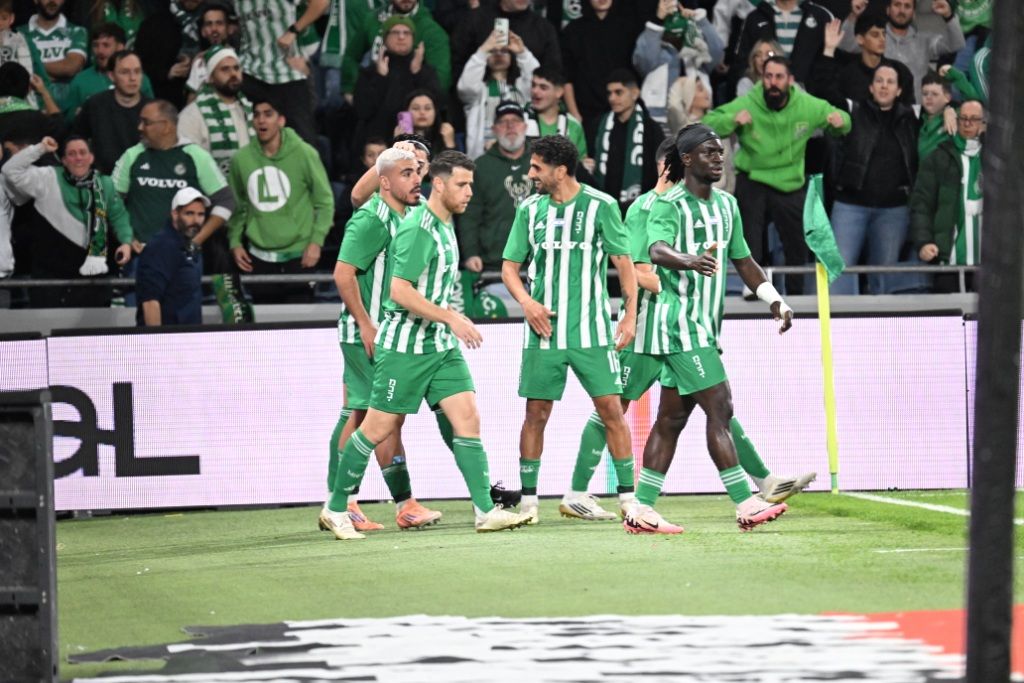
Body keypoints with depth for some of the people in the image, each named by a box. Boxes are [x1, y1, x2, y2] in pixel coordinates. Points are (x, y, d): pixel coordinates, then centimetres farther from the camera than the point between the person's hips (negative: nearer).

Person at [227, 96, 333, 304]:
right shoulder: (241, 159, 2)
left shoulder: (303, 154, -5)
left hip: (298, 256, -3)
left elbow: (324, 201, -1)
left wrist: (316, 241, -8)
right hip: (259, 258, 3)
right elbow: (237, 207, 13)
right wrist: (235, 241, 3)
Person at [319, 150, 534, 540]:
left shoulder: (444, 226, 12)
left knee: (467, 418, -4)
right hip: (404, 345, -8)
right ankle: (335, 509, 12)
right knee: (379, 428, -1)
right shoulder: (417, 228, -17)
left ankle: (485, 511, -6)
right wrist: (451, 317, -22)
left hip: (441, 345, 8)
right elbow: (400, 290, -23)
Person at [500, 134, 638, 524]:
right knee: (536, 414, 1)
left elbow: (623, 262, 2)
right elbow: (510, 266, 12)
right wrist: (526, 302, -7)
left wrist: (630, 313, -5)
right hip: (543, 330, 2)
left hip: (592, 330, -2)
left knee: (611, 410, -5)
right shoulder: (530, 210, 6)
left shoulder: (601, 206, -2)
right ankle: (528, 499, 9)